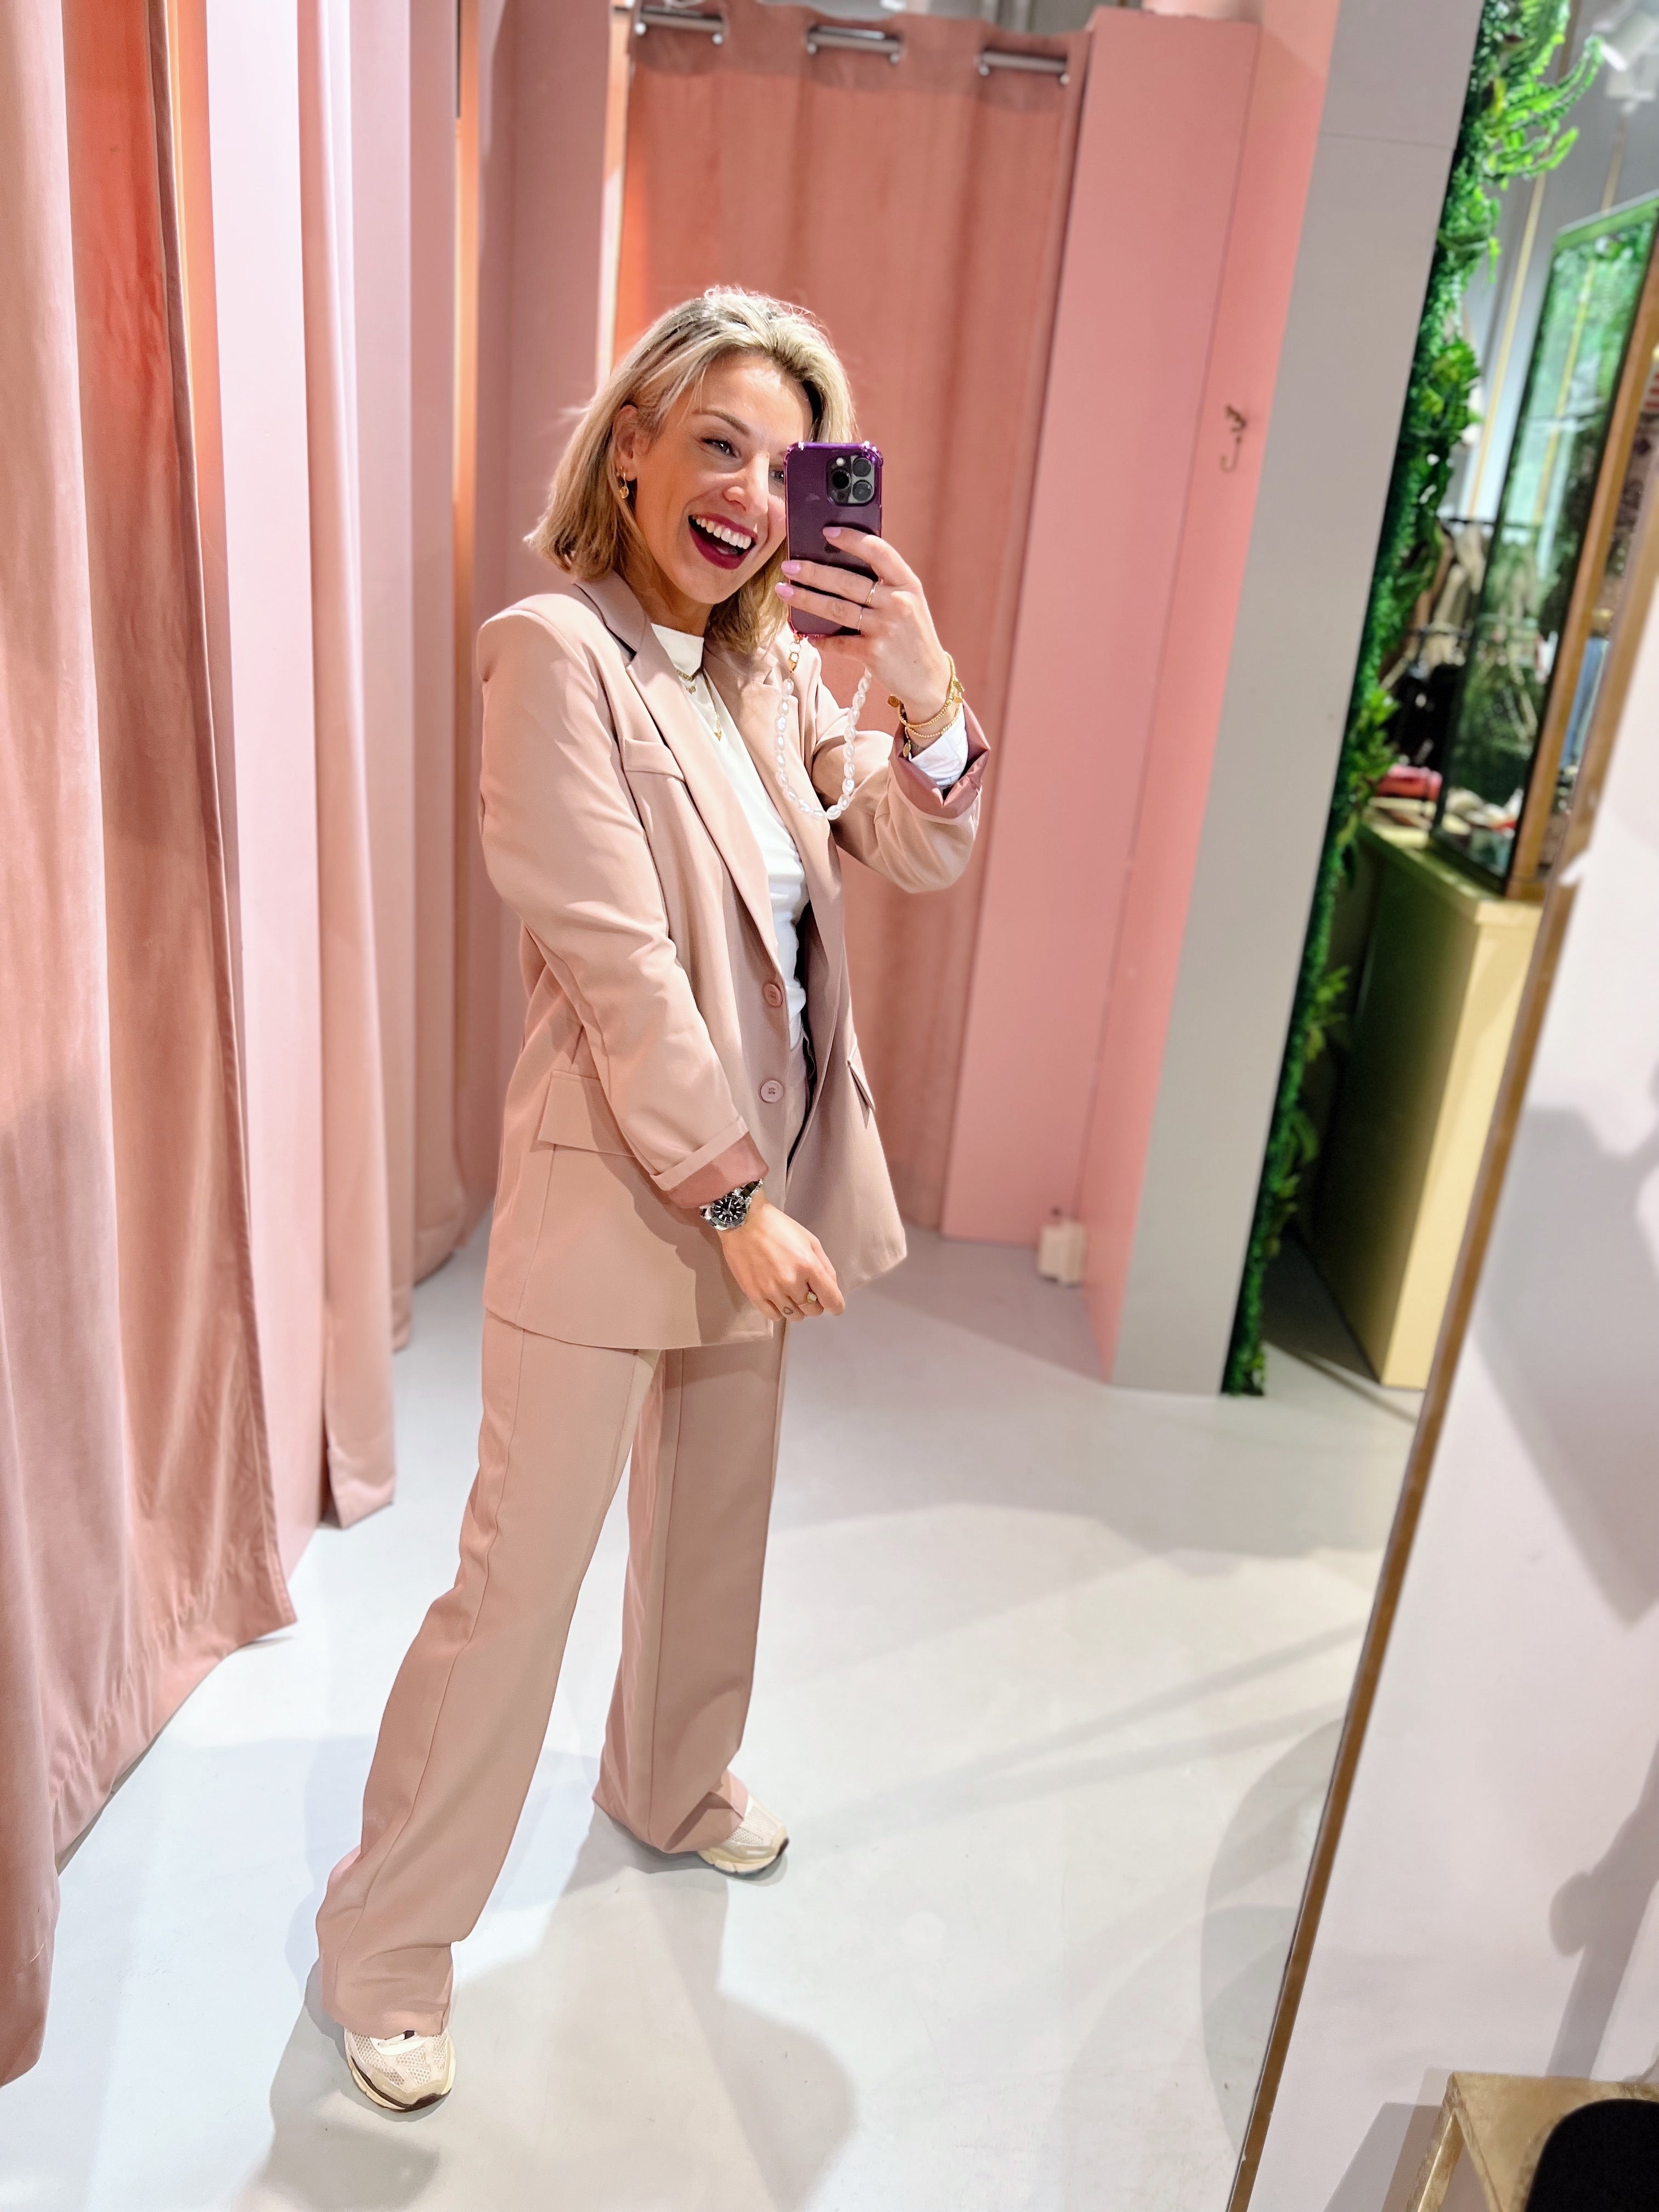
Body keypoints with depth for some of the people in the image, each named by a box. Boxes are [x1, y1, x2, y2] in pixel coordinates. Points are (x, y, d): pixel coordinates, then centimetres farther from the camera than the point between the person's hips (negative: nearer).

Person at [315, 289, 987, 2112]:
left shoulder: (772, 663, 5)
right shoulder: (555, 650, -16)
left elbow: (919, 860, 3)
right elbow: (616, 960, -20)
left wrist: (927, 696, -16)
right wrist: (739, 1201, -18)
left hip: (758, 1180, 7)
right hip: (611, 1203, -7)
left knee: (713, 1518, 24)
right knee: (518, 1584, 4)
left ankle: (670, 1784, 50)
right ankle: (386, 1939, 27)